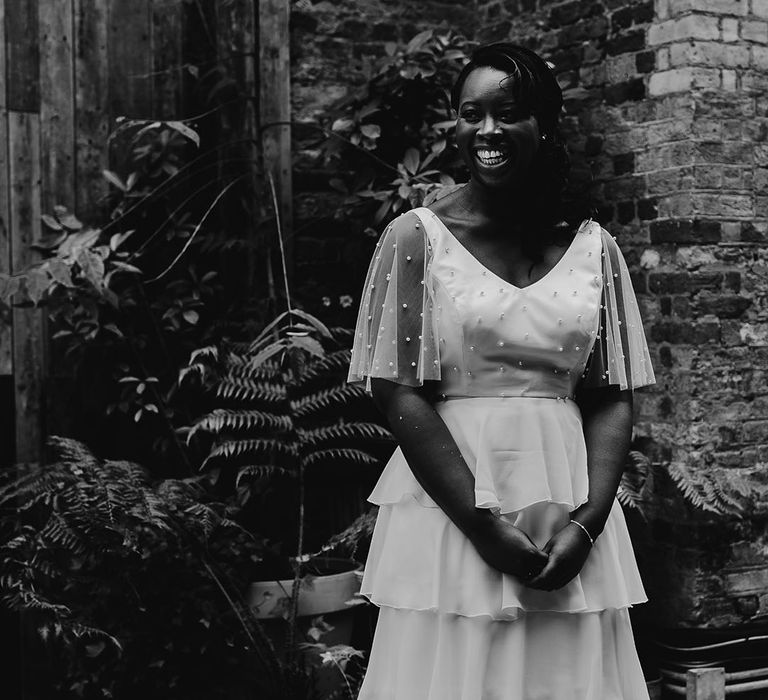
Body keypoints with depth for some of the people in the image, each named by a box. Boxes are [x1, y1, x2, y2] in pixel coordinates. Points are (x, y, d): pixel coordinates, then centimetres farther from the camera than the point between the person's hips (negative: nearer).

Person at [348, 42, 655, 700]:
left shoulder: (594, 248, 6)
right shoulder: (418, 237, -3)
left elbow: (613, 399, 5)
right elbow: (401, 395, -8)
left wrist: (586, 522, -9)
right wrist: (486, 526, -13)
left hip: (570, 517, 3)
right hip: (450, 515, -2)